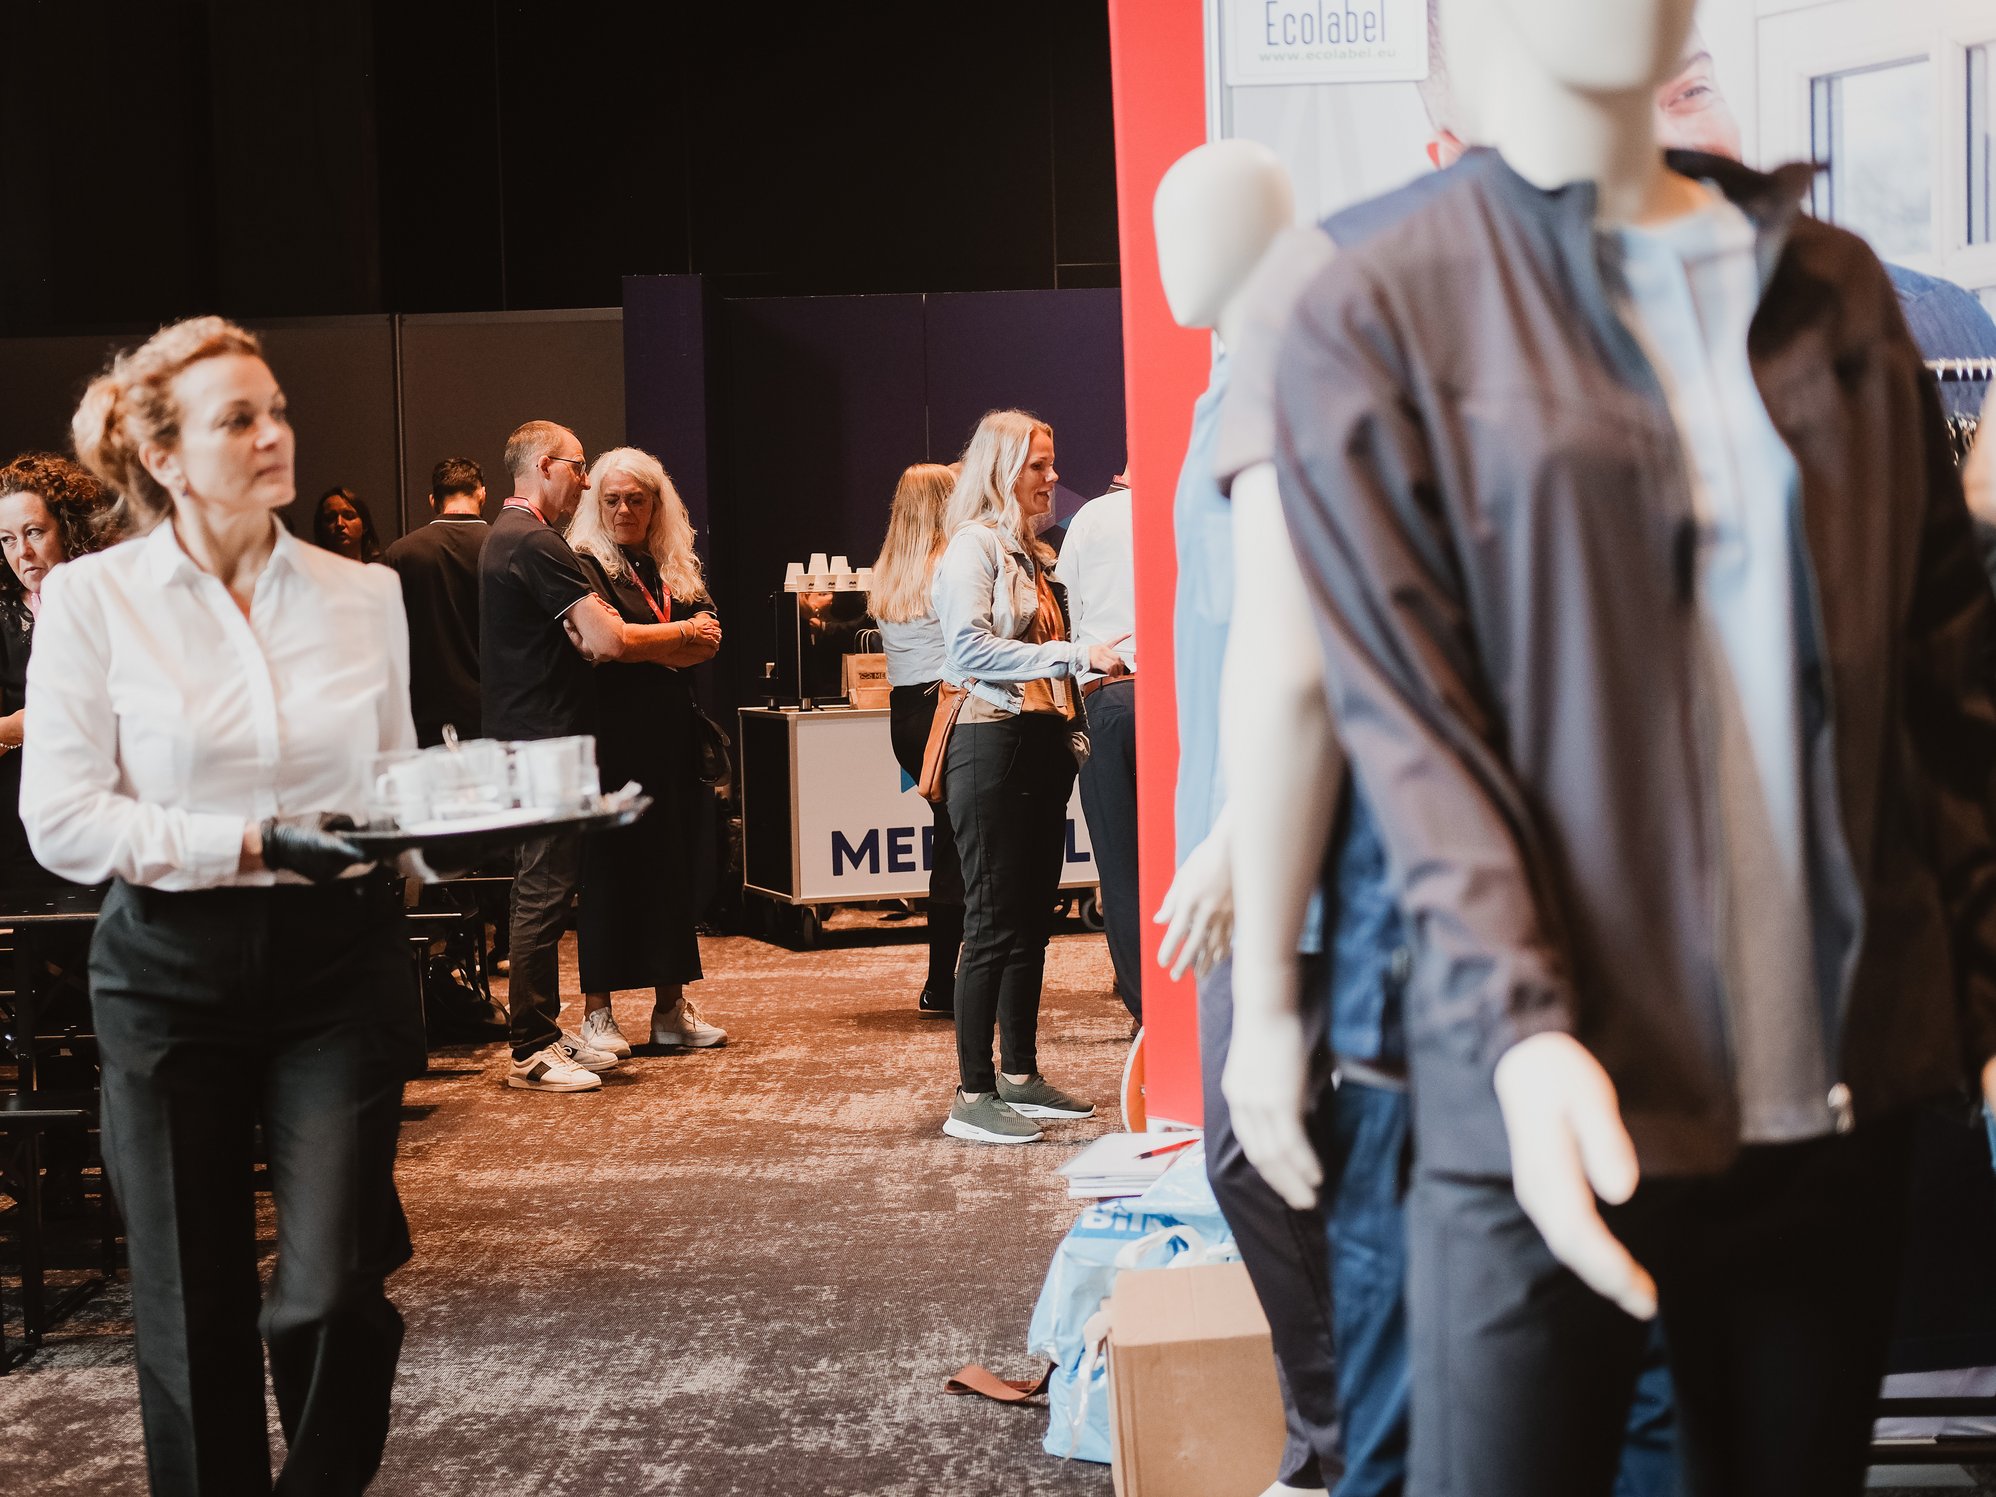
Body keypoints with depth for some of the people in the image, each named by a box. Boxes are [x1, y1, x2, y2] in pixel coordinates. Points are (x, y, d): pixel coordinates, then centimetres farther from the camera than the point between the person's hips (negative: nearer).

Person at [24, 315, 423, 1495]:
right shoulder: (92, 600, -3)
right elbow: (61, 820, -10)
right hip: (174, 971, -1)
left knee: (333, 1295, -7)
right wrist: (251, 842, -17)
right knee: (195, 1311, 6)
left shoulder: (363, 594, 6)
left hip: (341, 961, 2)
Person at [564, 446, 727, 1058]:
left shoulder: (676, 566, 15)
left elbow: (710, 636, 6)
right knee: (611, 866, -4)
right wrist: (679, 636, -7)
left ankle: (671, 1007, 11)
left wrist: (649, 651, -10)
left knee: (674, 865, 5)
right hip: (616, 737, -6)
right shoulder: (587, 564, -3)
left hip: (673, 734, 6)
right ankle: (597, 1012, 2)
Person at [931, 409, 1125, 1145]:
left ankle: (1021, 1076, 19)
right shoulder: (974, 545, -8)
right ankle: (973, 1097, -5)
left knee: (1034, 918, 11)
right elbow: (970, 646, -21)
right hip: (993, 742, -9)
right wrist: (1076, 656, -24)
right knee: (994, 922, -8)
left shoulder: (1032, 554, 19)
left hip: (1044, 743, 9)